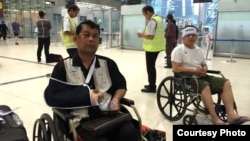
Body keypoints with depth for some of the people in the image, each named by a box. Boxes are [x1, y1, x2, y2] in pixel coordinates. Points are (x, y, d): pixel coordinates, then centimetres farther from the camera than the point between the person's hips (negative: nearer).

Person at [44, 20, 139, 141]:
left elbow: (121, 85, 19)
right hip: (82, 121, -2)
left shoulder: (108, 63, 10)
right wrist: (87, 96, -14)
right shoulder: (63, 66, 1)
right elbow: (52, 97, -7)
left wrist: (116, 99, -4)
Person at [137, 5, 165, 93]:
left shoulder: (152, 21, -19)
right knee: (152, 66, 18)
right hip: (156, 46, 10)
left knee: (150, 67, 0)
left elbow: (150, 36, -24)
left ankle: (152, 87, 9)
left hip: (151, 47, -10)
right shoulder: (159, 19, 12)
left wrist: (142, 35, -8)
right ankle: (152, 85, 28)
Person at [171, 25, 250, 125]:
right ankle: (215, 119, -29)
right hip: (186, 78, -8)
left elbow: (204, 65, 22)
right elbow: (176, 69, -15)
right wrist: (194, 70, -18)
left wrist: (204, 69, -5)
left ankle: (231, 115, -18)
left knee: (225, 83, -8)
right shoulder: (178, 50, -6)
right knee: (205, 86, -36)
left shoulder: (198, 50, 16)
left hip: (200, 76, 8)